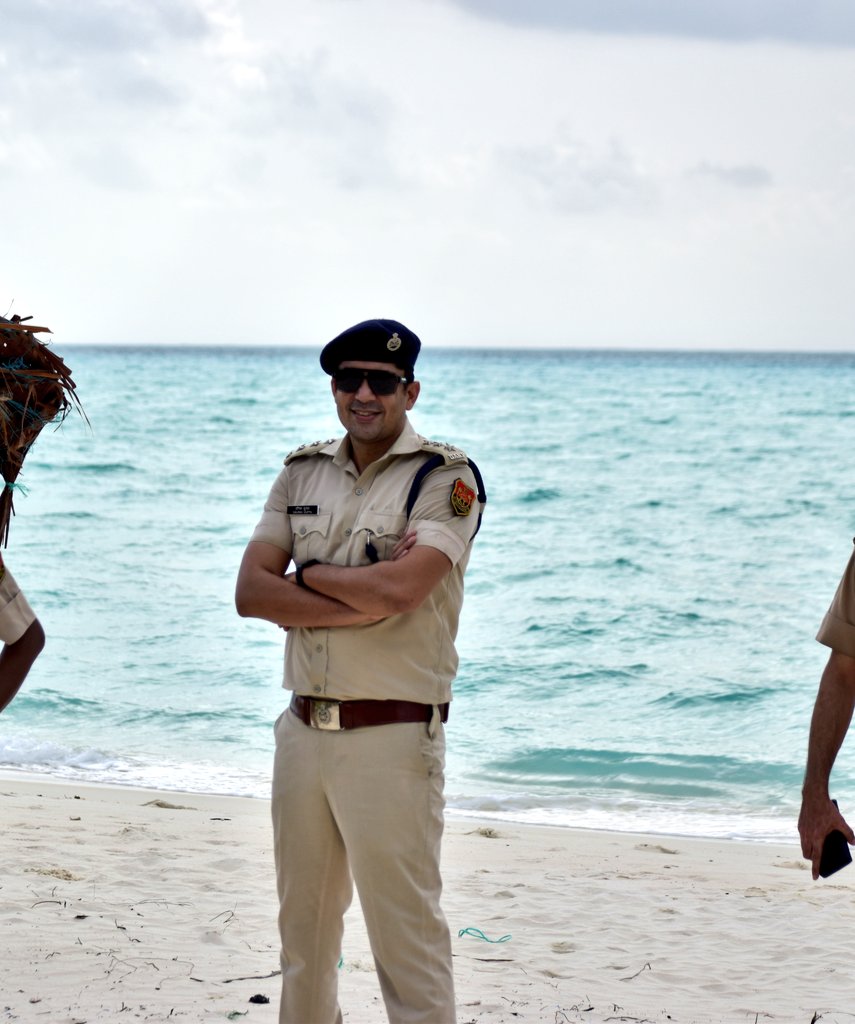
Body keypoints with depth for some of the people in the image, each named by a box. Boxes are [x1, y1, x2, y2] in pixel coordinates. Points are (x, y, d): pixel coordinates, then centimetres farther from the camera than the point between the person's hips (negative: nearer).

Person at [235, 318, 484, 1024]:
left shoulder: (445, 477, -6)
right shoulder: (304, 472, 11)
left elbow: (398, 591, -21)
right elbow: (251, 592, 0)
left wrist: (307, 574, -5)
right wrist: (364, 596, -12)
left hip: (391, 735, -6)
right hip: (303, 728, 6)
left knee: (405, 927, -4)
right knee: (304, 924, 16)